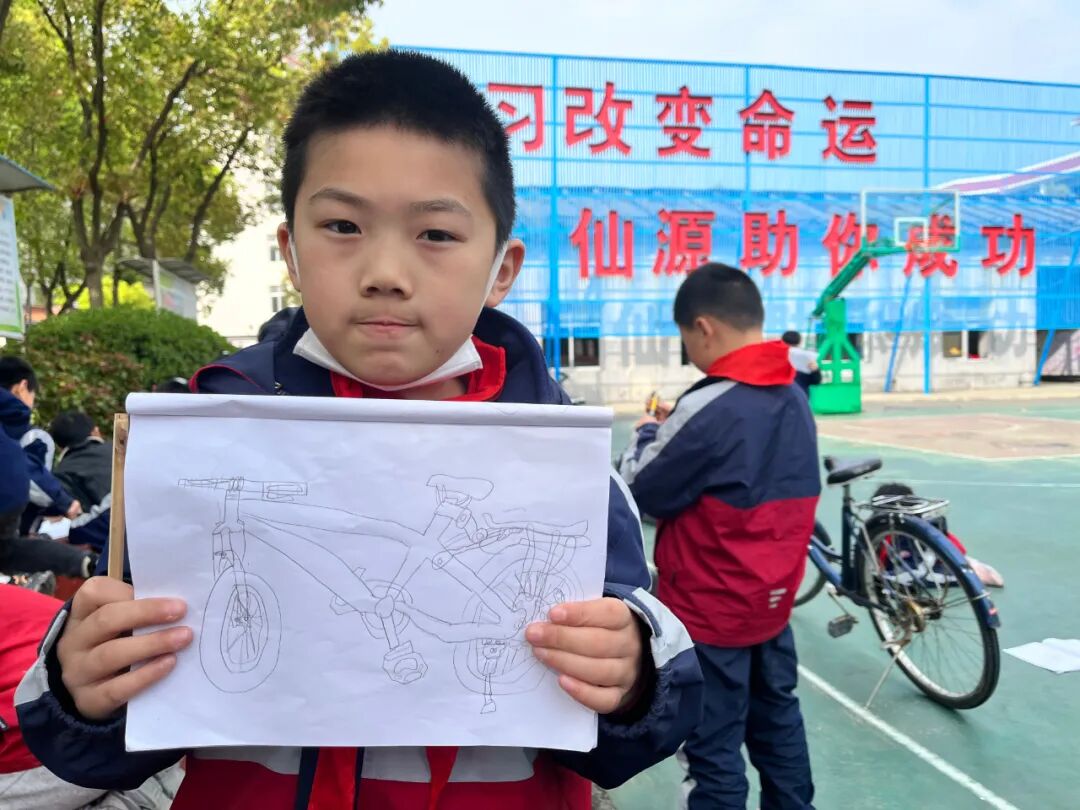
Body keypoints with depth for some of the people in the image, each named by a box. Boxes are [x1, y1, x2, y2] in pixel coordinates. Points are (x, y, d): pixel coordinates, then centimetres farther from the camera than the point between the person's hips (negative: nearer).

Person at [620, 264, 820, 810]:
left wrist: (650, 434, 3)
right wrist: (679, 428, 5)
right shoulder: (794, 397, 1)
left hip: (710, 611, -8)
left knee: (714, 750, 7)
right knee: (777, 720, 23)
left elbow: (637, 490, -14)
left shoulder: (709, 408, -24)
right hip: (774, 600, 8)